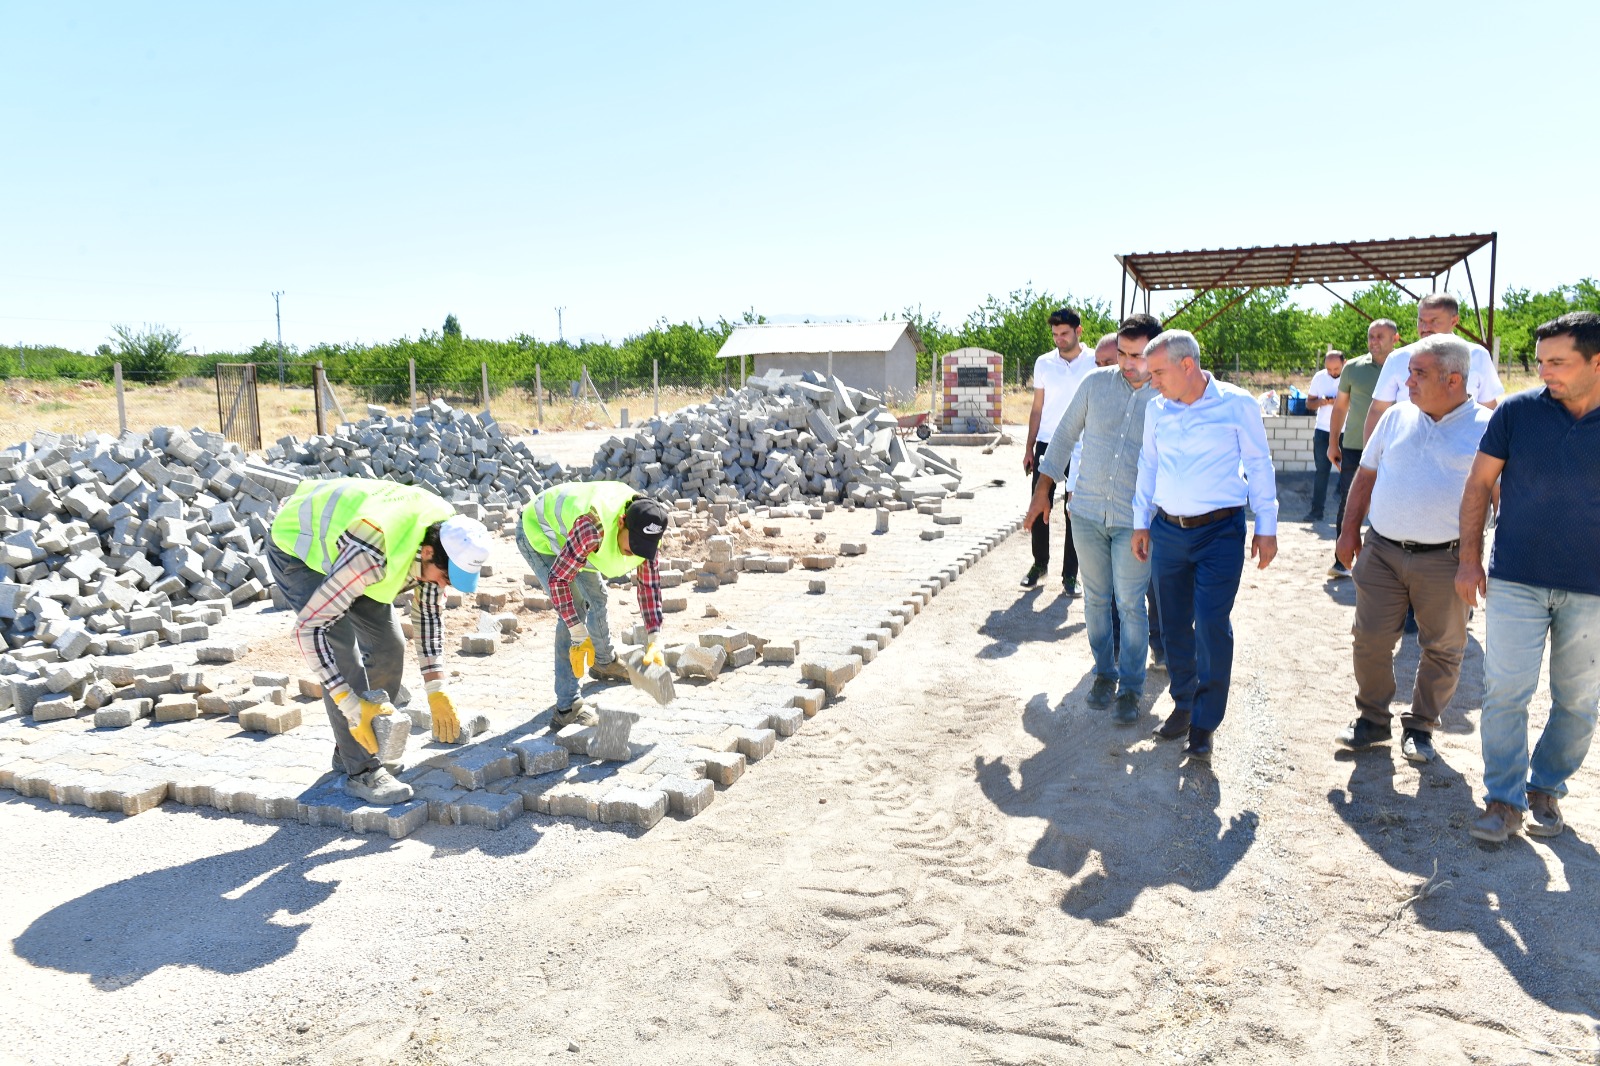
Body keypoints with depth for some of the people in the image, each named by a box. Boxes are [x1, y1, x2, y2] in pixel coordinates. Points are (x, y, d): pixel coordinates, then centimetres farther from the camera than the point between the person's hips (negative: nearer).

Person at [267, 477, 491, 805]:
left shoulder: (444, 536, -21)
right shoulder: (373, 554, -44)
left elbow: (428, 612, -4)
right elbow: (308, 626, -38)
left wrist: (436, 688, -8)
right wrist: (351, 706, -38)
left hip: (337, 540, 7)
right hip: (297, 548, -7)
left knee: (389, 646, 1)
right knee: (343, 653, -20)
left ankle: (351, 747, 18)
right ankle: (362, 770, -9)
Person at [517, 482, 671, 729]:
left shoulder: (643, 531, -22)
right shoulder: (594, 526, -44)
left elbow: (649, 584, -14)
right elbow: (557, 579, -38)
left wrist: (654, 640, -21)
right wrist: (579, 636, -35)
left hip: (564, 531, 8)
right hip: (538, 531, -7)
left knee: (596, 597, 19)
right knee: (574, 608, -18)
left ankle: (603, 663, 49)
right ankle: (567, 709, -16)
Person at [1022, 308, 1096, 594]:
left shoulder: (1094, 364, -1)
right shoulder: (1044, 363, 5)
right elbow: (1037, 408, 10)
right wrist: (1029, 448, 6)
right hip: (1046, 444, 2)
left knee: (1075, 512, 3)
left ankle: (1070, 574, 12)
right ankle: (1039, 563, 23)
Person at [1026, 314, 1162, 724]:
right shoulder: (1097, 382, -1)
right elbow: (1065, 435, 8)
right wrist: (1042, 491, 7)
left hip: (1134, 521, -2)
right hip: (1087, 512, 2)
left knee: (1130, 605, 0)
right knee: (1096, 598, 12)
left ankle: (1131, 687, 15)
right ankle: (1105, 672, 29)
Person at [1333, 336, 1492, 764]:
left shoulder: (1486, 428, -5)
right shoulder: (1397, 417, 6)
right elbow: (1366, 475, 13)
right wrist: (1350, 530, 9)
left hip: (1445, 560, -3)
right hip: (1382, 552, 3)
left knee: (1442, 650, 9)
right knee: (1370, 640, 5)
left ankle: (1420, 728, 27)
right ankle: (1373, 720, 22)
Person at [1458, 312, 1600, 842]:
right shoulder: (1517, 412, -4)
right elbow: (1479, 484, 2)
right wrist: (1470, 558, -3)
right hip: (1516, 580, -1)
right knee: (1505, 691, -2)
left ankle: (1547, 787, 29)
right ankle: (1505, 798, 11)